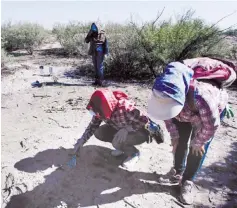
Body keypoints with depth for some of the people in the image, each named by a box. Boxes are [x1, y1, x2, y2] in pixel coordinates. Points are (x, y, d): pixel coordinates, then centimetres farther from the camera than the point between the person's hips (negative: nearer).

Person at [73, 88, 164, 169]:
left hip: (141, 132, -7)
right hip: (121, 129, 7)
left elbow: (145, 120, -30)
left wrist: (127, 129, -41)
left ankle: (134, 153, 0)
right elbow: (93, 125, -2)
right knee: (99, 133, -8)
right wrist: (81, 141, -6)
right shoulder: (102, 111, -17)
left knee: (117, 142, -32)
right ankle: (123, 146, 11)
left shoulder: (125, 109, -38)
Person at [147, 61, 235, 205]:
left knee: (198, 148, -7)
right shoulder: (165, 95, -33)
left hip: (213, 110, -4)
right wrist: (174, 137, -7)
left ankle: (188, 181, 11)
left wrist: (198, 142, -17)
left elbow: (212, 125, -31)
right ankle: (177, 172, 26)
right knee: (180, 142, 6)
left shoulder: (201, 96, -50)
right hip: (185, 112, 5)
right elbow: (168, 115, -11)